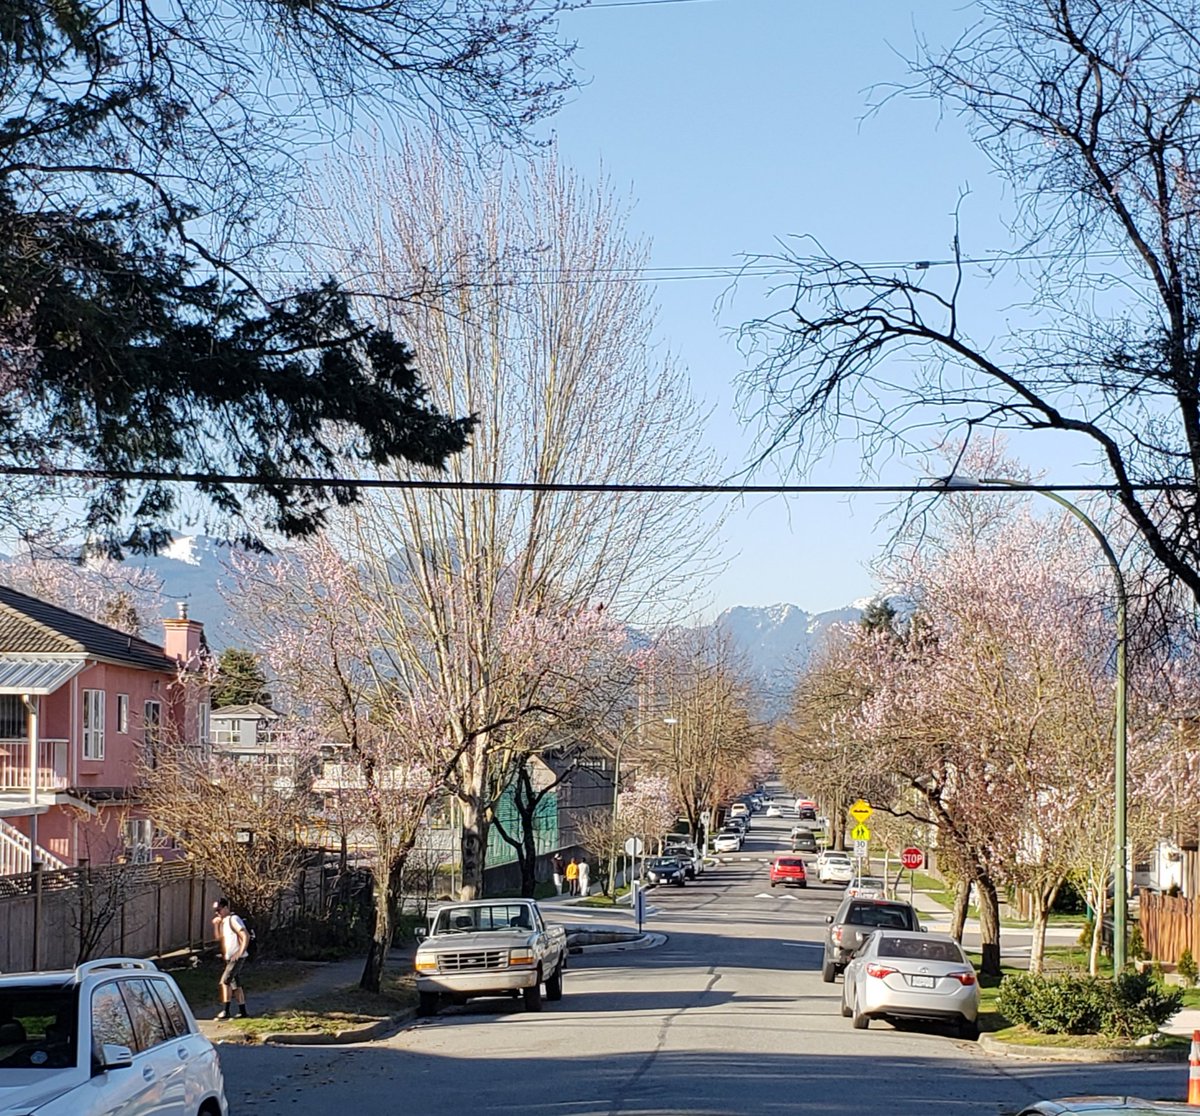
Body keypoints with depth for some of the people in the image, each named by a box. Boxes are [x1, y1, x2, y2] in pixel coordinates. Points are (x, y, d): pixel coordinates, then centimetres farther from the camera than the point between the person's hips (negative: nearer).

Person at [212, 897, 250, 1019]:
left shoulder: (233, 920, -14)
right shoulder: (223, 921, 13)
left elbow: (246, 936, -19)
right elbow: (218, 937, 16)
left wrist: (240, 953, -22)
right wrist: (215, 924, 2)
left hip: (237, 958, -10)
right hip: (229, 958, 10)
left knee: (225, 981, -14)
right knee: (236, 984, 12)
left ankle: (225, 1010, -14)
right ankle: (242, 1011, 17)